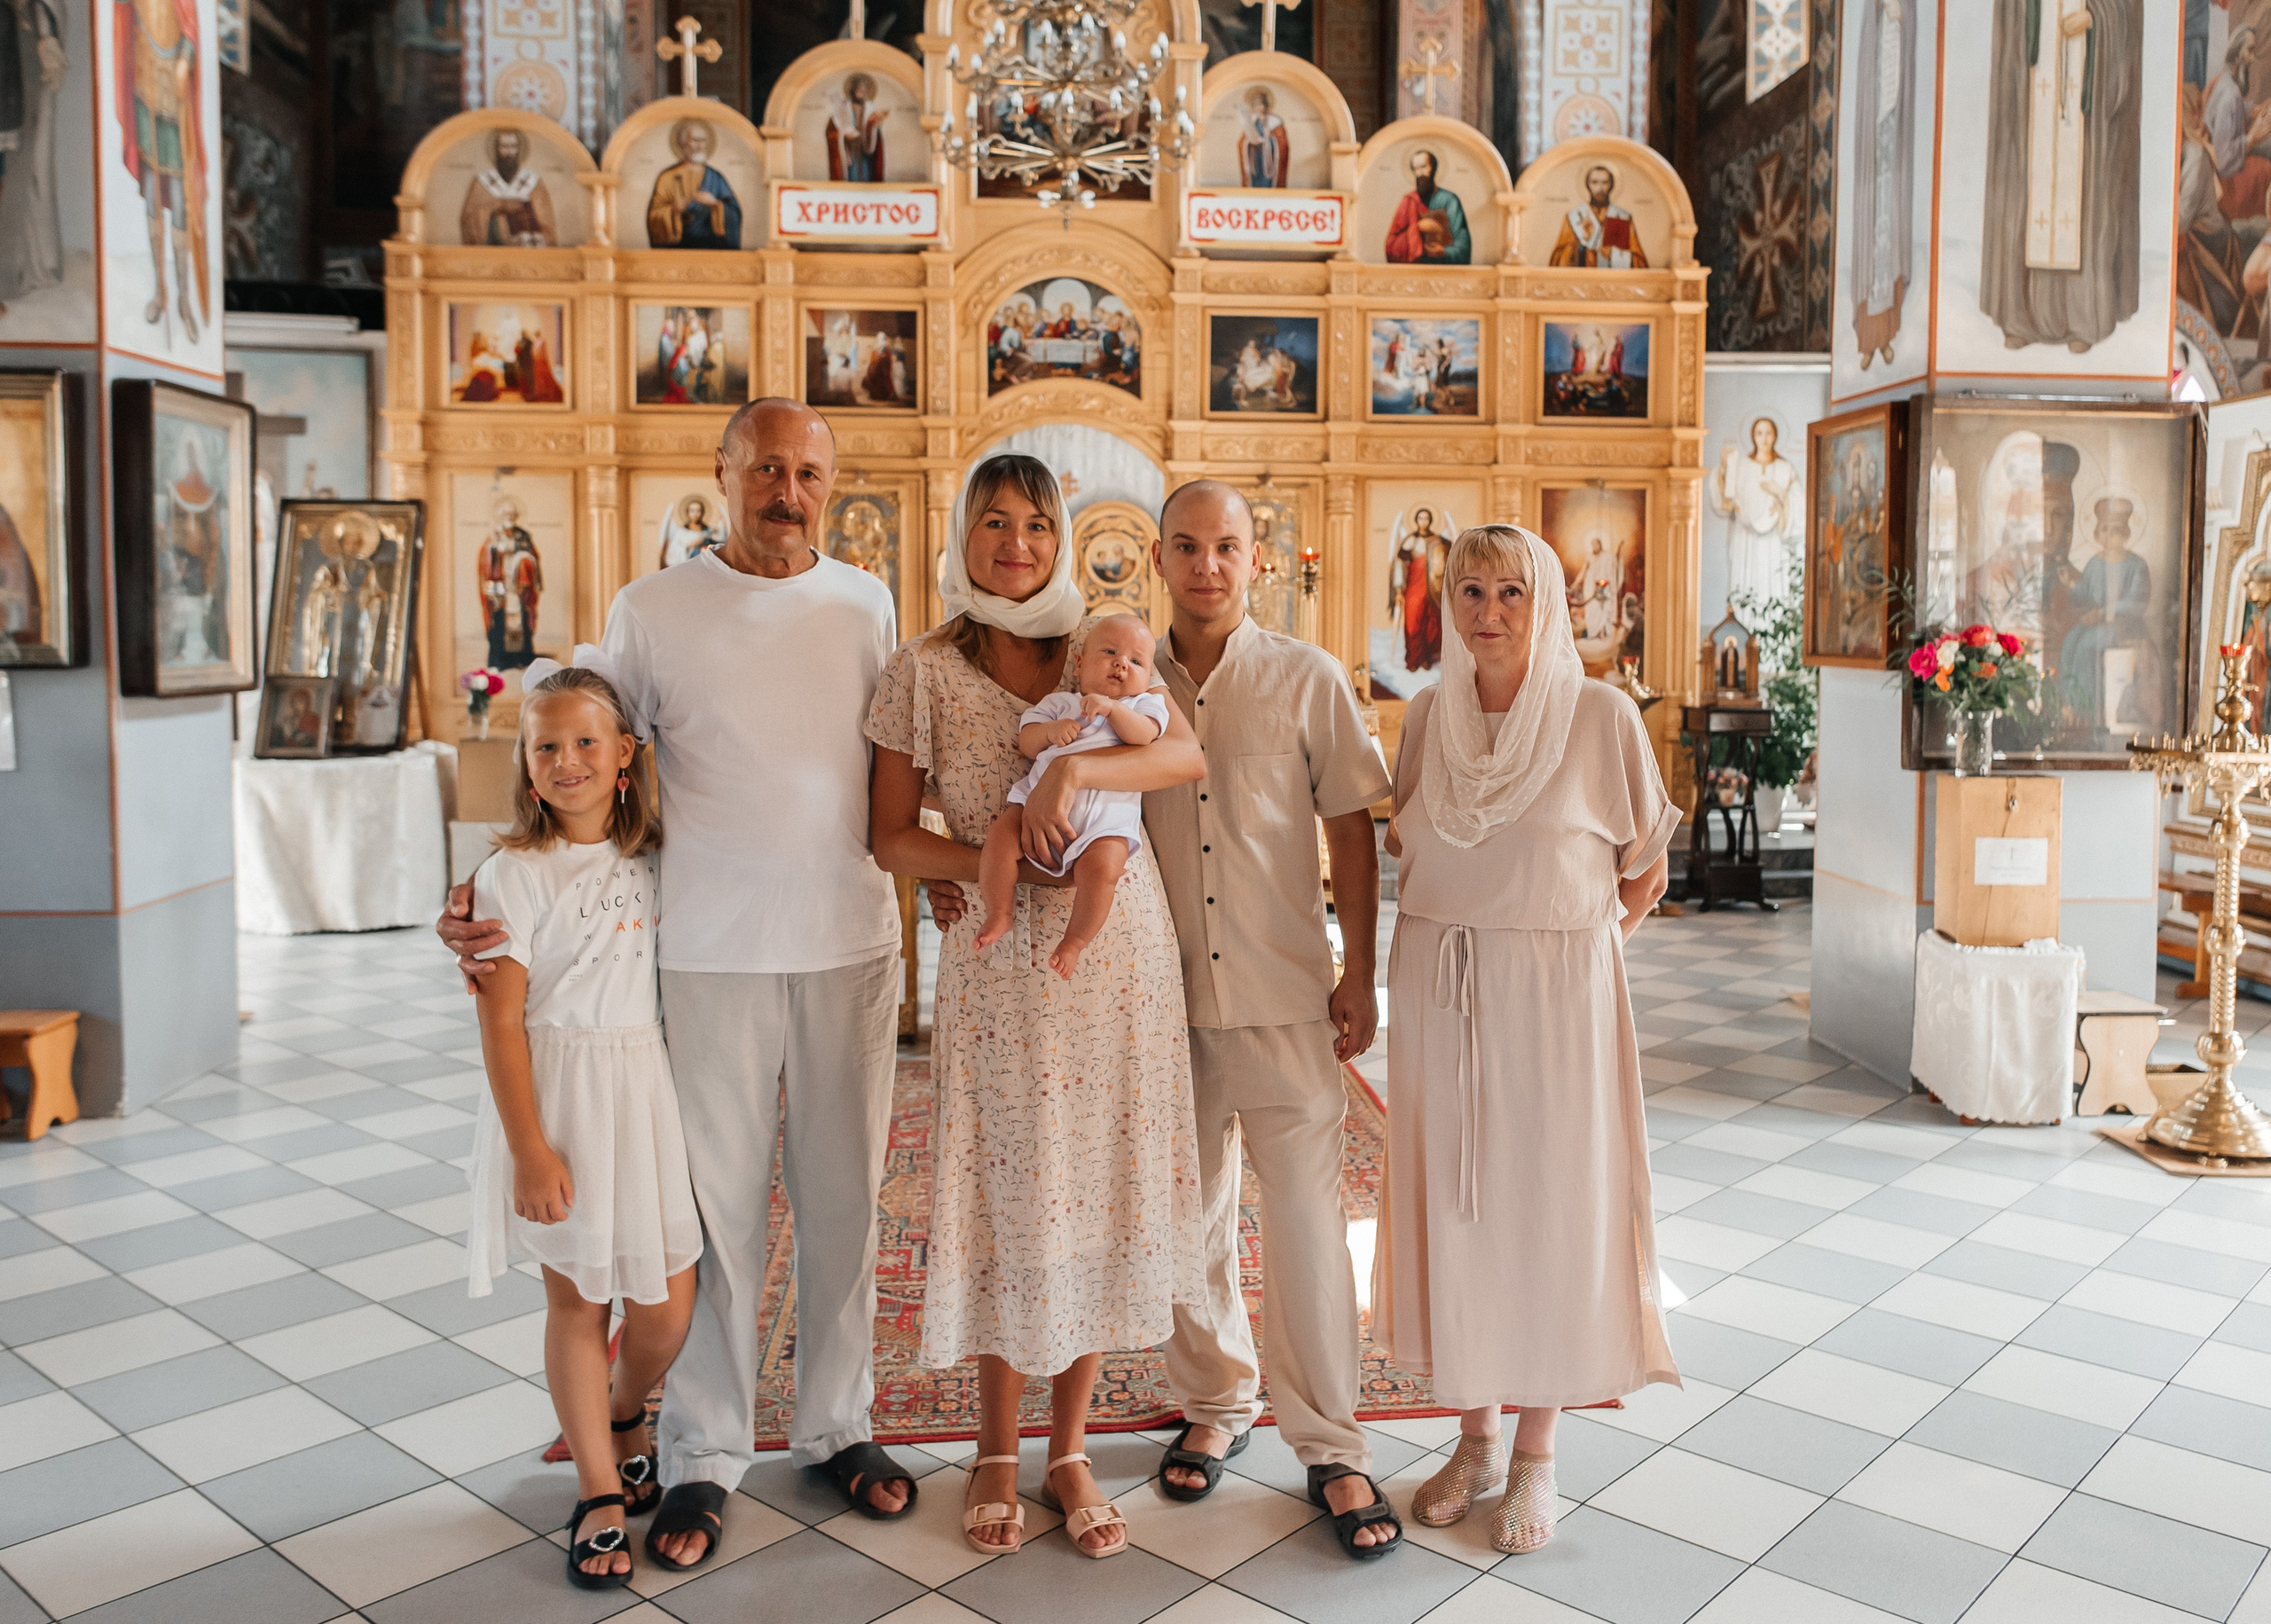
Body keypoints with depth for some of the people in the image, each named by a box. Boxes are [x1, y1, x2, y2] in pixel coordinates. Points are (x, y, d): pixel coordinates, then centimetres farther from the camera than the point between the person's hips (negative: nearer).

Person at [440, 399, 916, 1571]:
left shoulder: (865, 603, 7)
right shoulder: (651, 611, 0)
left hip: (852, 945, 3)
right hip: (712, 952, -2)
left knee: (843, 1198, 11)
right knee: (716, 1205, 4)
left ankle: (836, 1427, 27)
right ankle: (703, 1457, 20)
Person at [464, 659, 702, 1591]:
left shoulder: (651, 858, 6)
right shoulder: (513, 875, -9)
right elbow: (502, 1021, -11)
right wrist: (529, 1149, -14)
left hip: (646, 1087, 4)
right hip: (558, 1093, -4)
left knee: (667, 1305, 5)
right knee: (577, 1298, 7)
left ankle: (623, 1418, 37)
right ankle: (599, 1490, 23)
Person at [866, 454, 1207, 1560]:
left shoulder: (1101, 646, 5)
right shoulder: (924, 672, 1)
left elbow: (1188, 754, -10)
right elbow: (891, 836, 1)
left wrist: (1075, 769, -26)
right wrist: (990, 866, -15)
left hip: (1118, 949, 2)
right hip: (999, 962, -1)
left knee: (1097, 1189, 7)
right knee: (1004, 1194, 5)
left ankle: (1069, 1453, 23)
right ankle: (995, 1455, 25)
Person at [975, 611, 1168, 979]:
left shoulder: (1143, 704, 19)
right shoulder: (1059, 703, 24)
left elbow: (1144, 734, -4)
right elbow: (1025, 743, 13)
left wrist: (1111, 708, -16)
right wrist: (1049, 731, -6)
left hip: (1106, 814, -3)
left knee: (1101, 867, -28)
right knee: (1000, 838, -20)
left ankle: (1074, 940, -11)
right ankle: (998, 914, -4)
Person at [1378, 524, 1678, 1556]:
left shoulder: (1600, 714, -6)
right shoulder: (1429, 715, 4)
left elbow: (1643, 872, 0)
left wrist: (1564, 949, 2)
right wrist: (1458, 942, 7)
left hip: (1556, 994, -3)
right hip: (1437, 995, 3)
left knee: (1549, 1207, 5)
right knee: (1453, 1202, 9)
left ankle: (1537, 1456, 21)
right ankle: (1475, 1433, 26)